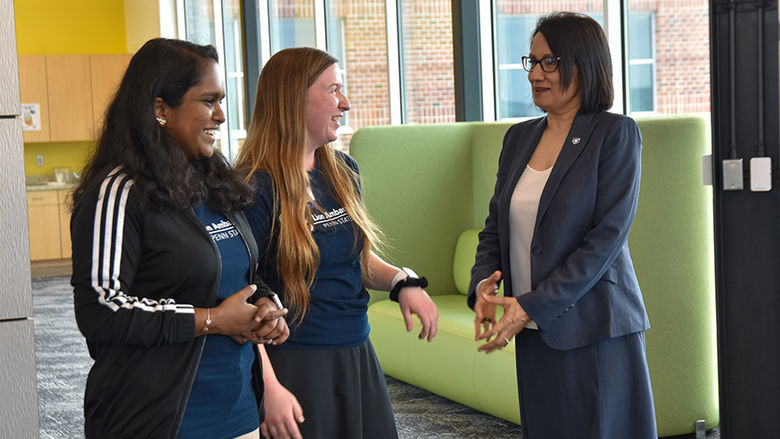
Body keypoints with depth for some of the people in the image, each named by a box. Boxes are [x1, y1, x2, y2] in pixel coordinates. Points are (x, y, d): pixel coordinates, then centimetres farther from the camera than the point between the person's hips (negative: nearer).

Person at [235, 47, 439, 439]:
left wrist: (402, 282, 0)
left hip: (355, 357, 7)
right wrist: (268, 388, -23)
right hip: (293, 365, -7)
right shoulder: (257, 187, -15)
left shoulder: (343, 171, 8)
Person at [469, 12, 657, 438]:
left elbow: (607, 236, -15)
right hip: (534, 337, 5)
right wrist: (483, 284, -6)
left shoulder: (616, 133, -7)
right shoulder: (519, 137, 11)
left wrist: (532, 306, -18)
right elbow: (496, 225, 15)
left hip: (592, 332, -5)